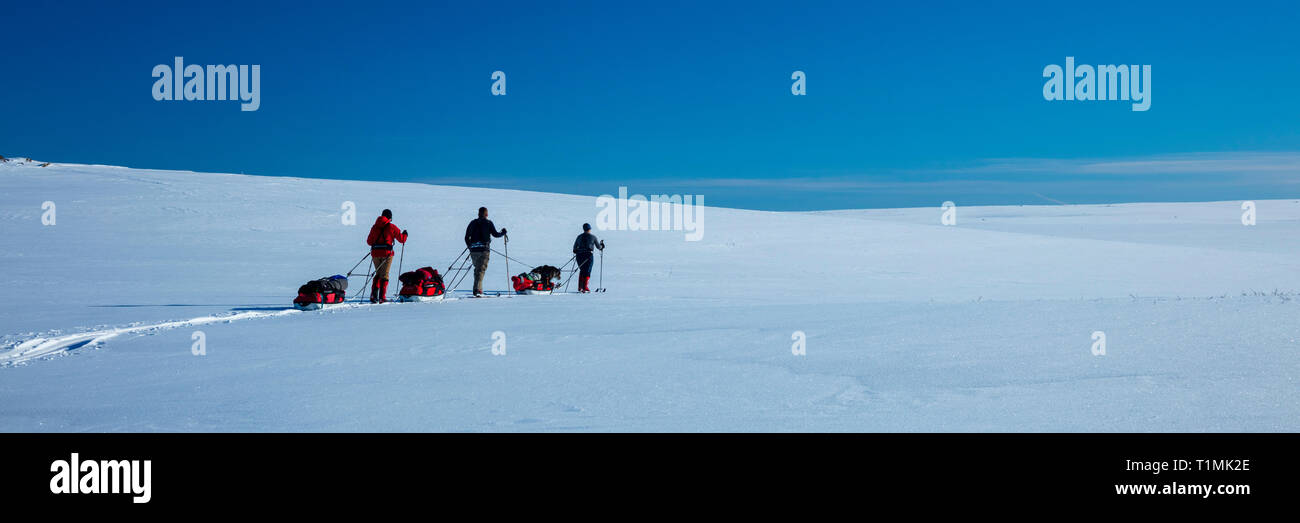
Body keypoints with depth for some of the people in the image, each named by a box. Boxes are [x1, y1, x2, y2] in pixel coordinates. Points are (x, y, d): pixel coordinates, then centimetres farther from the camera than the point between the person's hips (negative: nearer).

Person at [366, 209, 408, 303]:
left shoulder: (374, 227, 10)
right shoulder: (392, 227, -1)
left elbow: (369, 241, 15)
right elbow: (402, 239, 4)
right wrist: (405, 234, 25)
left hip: (375, 253, 4)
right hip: (387, 253, -4)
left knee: (378, 273, 17)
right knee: (384, 275, 2)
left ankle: (374, 295, 1)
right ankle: (382, 297, -4)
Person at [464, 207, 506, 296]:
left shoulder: (473, 223, 9)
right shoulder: (488, 223, 0)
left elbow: (467, 237, 9)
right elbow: (495, 234, 4)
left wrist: (470, 247, 23)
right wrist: (503, 233, 24)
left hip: (474, 250, 4)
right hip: (484, 250, -3)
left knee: (477, 269, 17)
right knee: (481, 270, -7)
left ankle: (478, 289, 15)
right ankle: (477, 290, -21)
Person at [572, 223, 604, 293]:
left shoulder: (579, 236, 9)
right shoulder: (593, 237, 1)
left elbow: (574, 247, 12)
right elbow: (598, 246, 9)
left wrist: (575, 252, 32)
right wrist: (602, 246, 31)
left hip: (579, 255, 4)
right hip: (588, 255, -4)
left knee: (582, 271, 17)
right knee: (587, 271, 0)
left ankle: (580, 287, 14)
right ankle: (584, 287, -10)